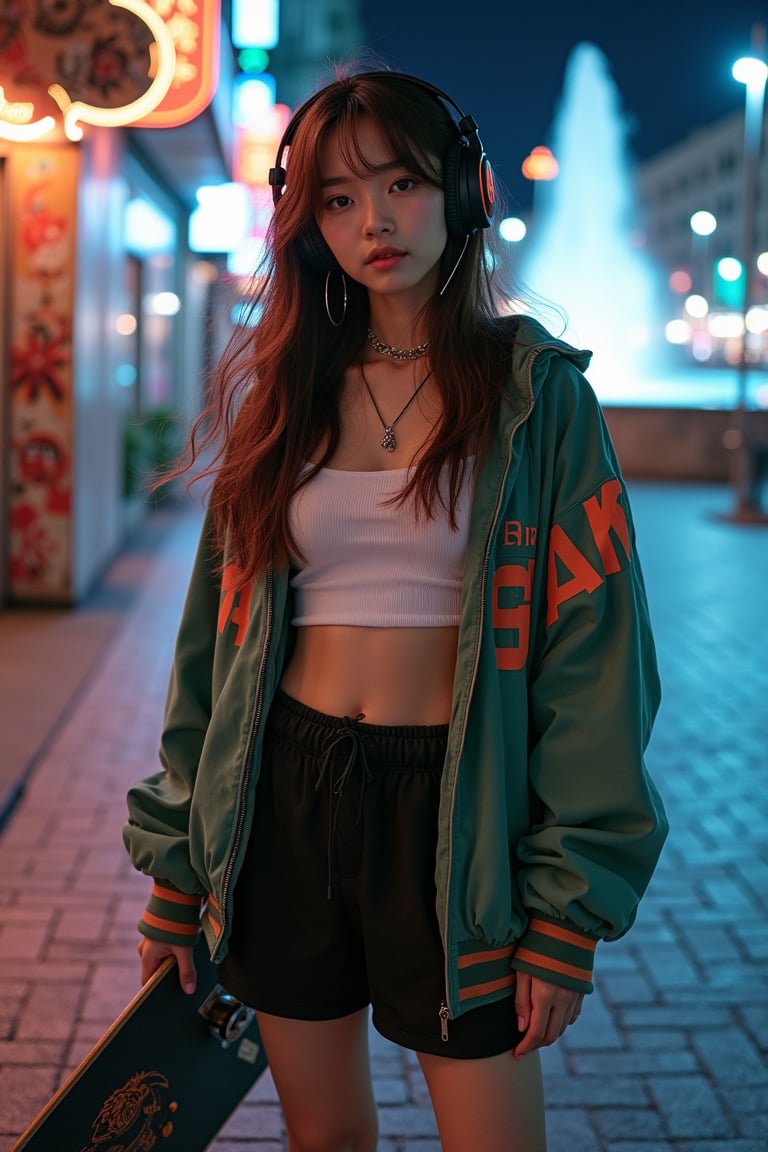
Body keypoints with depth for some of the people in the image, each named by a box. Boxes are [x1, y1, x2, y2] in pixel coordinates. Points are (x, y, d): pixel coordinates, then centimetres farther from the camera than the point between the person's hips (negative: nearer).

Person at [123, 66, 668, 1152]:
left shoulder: (537, 392, -3)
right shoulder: (282, 397, 7)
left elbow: (593, 651, -7)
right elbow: (218, 634, 9)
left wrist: (569, 911, -10)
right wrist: (176, 867, 9)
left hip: (451, 808, -3)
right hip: (283, 797, 3)